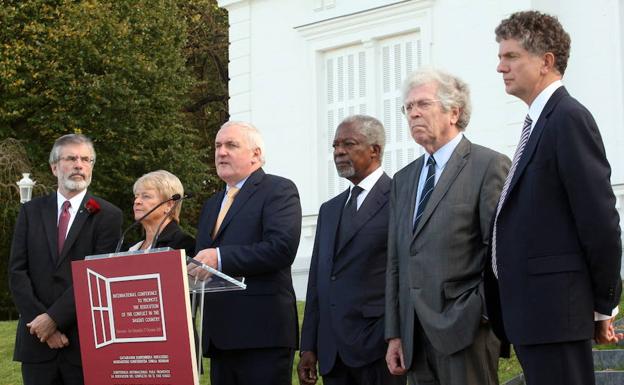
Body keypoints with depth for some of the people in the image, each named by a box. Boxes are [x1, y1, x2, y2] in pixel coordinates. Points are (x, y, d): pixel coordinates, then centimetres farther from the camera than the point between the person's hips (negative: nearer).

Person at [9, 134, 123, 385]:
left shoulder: (107, 215, 0)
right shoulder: (31, 212, 10)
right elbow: (17, 272, 4)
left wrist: (54, 318, -13)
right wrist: (40, 320, -8)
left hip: (86, 342, -2)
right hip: (37, 341, 3)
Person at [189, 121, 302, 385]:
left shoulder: (279, 190, -2)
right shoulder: (212, 204, 23)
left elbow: (282, 247, -17)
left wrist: (221, 258, -20)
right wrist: (191, 271, 3)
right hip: (220, 336, 7)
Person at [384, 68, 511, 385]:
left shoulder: (489, 166, -3)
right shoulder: (403, 180, 18)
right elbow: (395, 262, 16)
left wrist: (481, 314, -12)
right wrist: (394, 334, 11)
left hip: (465, 329, -6)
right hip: (415, 335, 6)